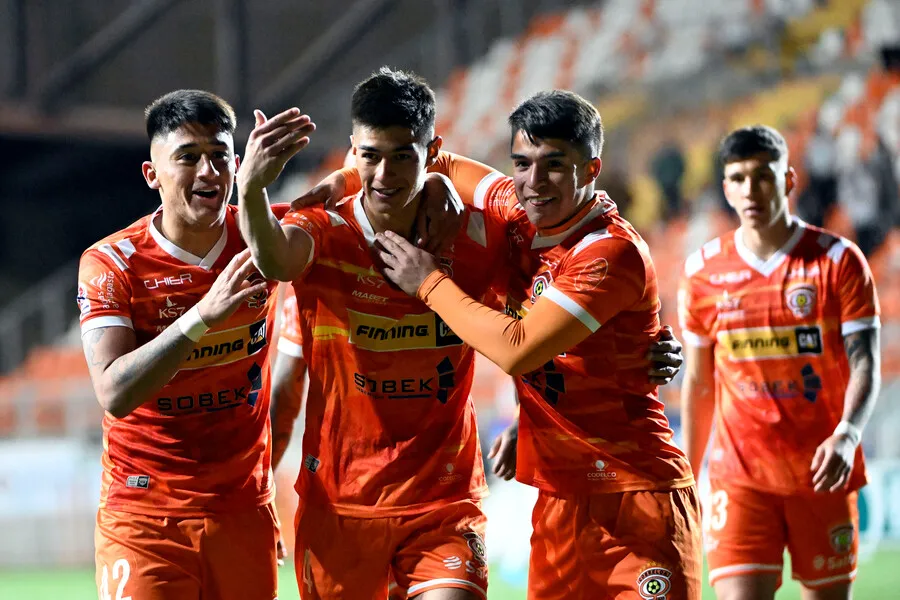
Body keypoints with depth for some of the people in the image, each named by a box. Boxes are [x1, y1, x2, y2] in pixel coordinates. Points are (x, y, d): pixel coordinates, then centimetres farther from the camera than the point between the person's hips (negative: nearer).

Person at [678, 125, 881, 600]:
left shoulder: (838, 261, -3)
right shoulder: (703, 271, 4)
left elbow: (865, 365, -8)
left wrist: (846, 435, -27)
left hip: (821, 472, 0)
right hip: (738, 475, 0)